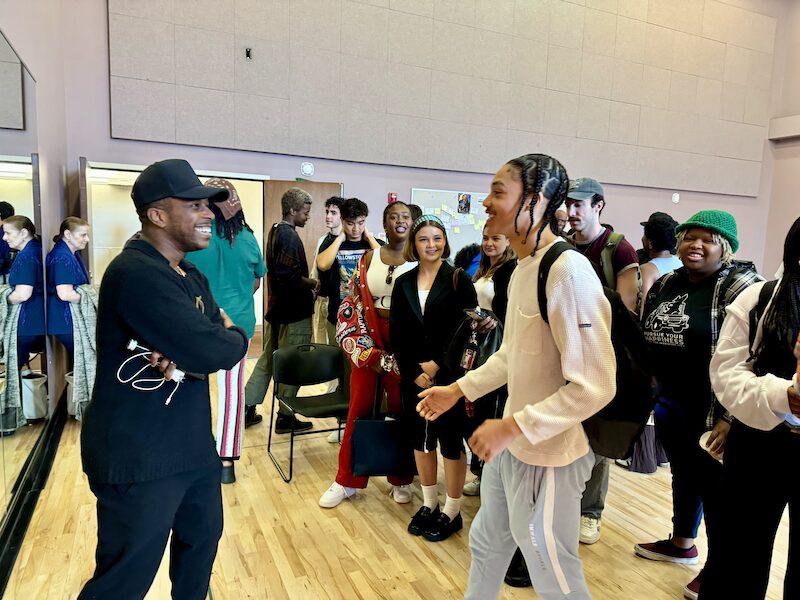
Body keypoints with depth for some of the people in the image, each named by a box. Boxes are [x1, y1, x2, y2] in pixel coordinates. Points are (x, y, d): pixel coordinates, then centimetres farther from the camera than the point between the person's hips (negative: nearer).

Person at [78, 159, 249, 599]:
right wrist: (234, 336, -6)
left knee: (202, 537, 24)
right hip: (138, 457, -9)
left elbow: (219, 344, 2)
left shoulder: (193, 278, 10)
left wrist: (186, 358, -20)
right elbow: (212, 350, -30)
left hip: (192, 445, 9)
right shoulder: (135, 274, -22)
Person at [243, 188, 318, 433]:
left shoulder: (275, 230, 12)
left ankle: (247, 409, 23)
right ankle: (285, 417, 14)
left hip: (277, 307, 9)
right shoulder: (289, 236, -18)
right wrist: (312, 284, -11)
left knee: (267, 359, 17)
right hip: (293, 311, -9)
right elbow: (290, 276, -26)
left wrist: (306, 284, 11)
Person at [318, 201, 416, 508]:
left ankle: (401, 480, 25)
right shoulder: (368, 258, 5)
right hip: (368, 342, 2)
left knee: (401, 412, 8)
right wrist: (363, 346, -4)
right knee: (359, 410, 7)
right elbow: (354, 301, 5)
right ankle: (346, 481, 21)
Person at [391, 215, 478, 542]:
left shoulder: (459, 279, -3)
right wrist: (414, 372, -7)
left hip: (449, 375, -4)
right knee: (420, 438, 13)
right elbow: (396, 333, 4)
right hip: (414, 375, 4)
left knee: (451, 439, 4)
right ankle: (429, 503, 31)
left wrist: (437, 364, -14)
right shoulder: (403, 283, 8)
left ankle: (452, 511, 21)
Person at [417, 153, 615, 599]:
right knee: (486, 544, 28)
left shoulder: (568, 269, -25)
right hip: (511, 447, 9)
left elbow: (594, 386, -26)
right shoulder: (522, 266, 5)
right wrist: (459, 389, 13)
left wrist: (513, 427, -24)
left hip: (547, 455, -9)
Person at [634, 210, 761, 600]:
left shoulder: (738, 286, -14)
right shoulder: (666, 284, 7)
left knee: (715, 488, 8)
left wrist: (730, 417, -21)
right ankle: (682, 543, 41)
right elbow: (646, 339, 16)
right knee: (683, 475, 22)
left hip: (711, 411, -6)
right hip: (669, 404, 7)